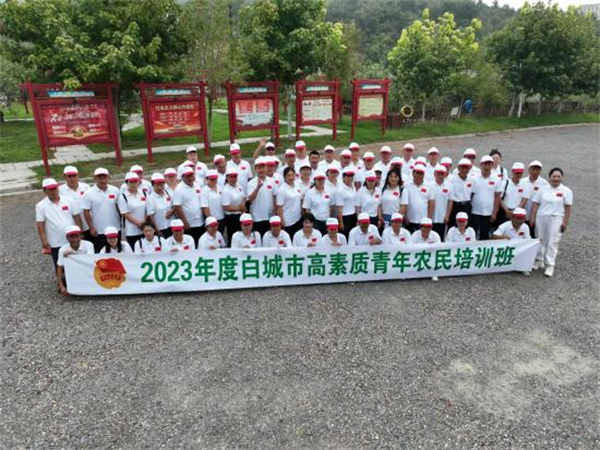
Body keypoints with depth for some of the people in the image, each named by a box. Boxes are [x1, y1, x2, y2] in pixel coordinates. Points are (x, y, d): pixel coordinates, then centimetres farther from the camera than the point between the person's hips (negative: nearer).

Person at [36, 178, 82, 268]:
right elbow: (40, 224, -5)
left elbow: (77, 218, 3)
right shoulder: (41, 206, -4)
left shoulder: (68, 201, 0)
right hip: (56, 243, -1)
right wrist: (44, 241, -10)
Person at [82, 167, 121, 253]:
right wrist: (91, 228, -9)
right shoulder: (88, 193, -6)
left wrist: (121, 222, 6)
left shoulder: (115, 190, 1)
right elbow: (86, 212, -5)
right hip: (98, 232, -2)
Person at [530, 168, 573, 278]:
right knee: (540, 240, 10)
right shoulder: (542, 189, 5)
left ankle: (550, 265, 2)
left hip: (556, 219, -2)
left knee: (553, 242, -3)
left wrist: (565, 222, -5)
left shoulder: (566, 191, 1)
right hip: (541, 218, 2)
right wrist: (532, 218, -2)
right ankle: (539, 260, 25)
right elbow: (536, 204, 4)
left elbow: (568, 208, -1)